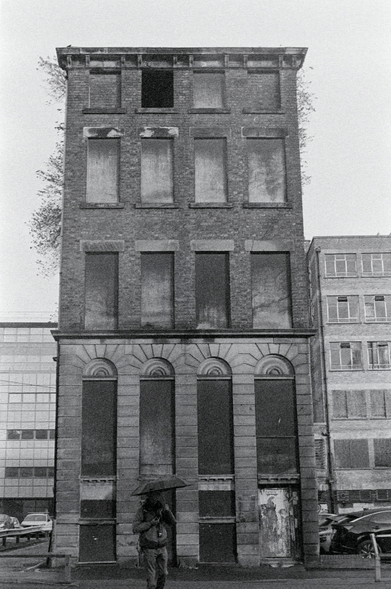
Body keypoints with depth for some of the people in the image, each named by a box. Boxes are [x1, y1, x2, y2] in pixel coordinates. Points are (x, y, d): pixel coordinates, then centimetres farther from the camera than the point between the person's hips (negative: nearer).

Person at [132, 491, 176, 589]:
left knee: (163, 574, 10)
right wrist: (150, 523, -27)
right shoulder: (142, 510, -16)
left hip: (162, 547, 4)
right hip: (148, 548, -4)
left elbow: (172, 522, -11)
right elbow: (135, 529, -18)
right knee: (151, 576, -3)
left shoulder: (162, 507, -5)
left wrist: (166, 509, -26)